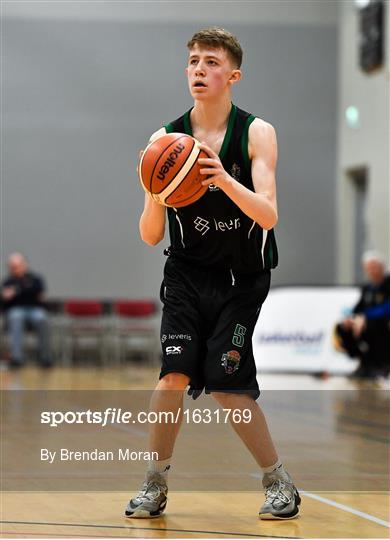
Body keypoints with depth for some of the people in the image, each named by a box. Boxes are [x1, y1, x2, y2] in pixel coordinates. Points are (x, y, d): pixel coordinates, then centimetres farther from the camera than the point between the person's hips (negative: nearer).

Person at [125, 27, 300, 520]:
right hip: (187, 272, 2)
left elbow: (268, 217, -20)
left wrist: (225, 180, -36)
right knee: (174, 374, -14)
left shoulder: (256, 133, -8)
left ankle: (279, 481, 9)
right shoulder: (166, 140, -3)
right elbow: (150, 236, -4)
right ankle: (155, 484, 2)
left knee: (226, 385, -10)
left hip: (242, 277, -2)